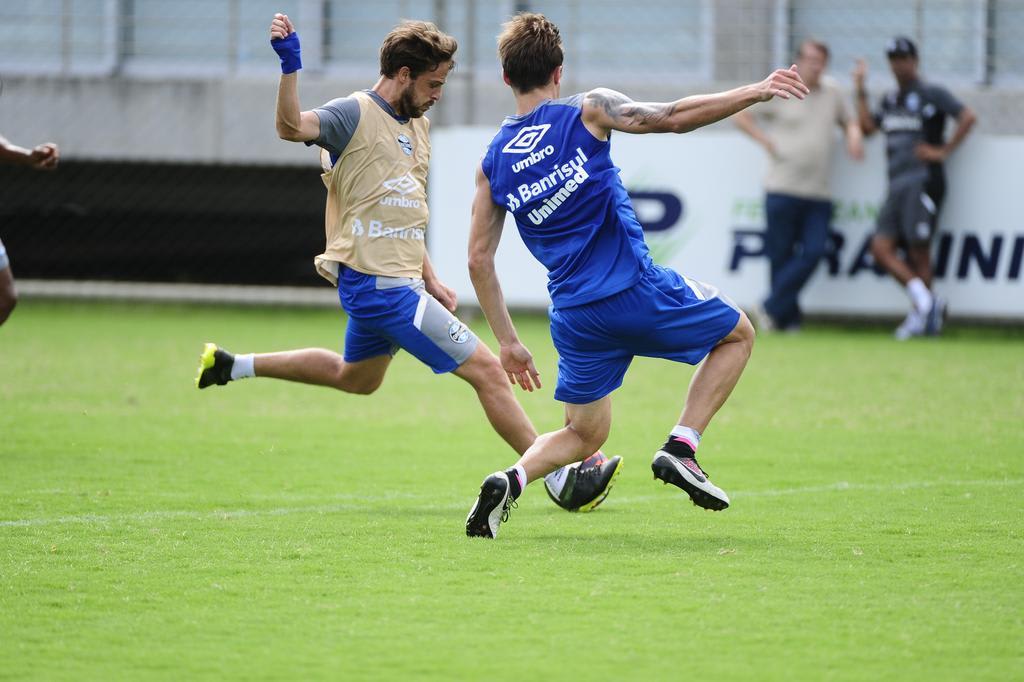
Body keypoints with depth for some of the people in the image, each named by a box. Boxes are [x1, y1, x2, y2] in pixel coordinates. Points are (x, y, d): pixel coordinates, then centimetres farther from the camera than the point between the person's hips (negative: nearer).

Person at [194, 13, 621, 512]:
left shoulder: (417, 125, 15)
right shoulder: (355, 114, -12)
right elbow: (292, 126, -32)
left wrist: (429, 279, 21)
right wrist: (290, 66, -46)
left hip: (395, 280, 10)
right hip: (377, 285, -10)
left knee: (355, 378, 31)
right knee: (486, 370, -9)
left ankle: (233, 365, 39)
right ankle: (561, 479, -4)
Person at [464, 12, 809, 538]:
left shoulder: (492, 162, 9)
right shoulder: (587, 111, -4)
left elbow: (479, 259, 10)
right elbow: (669, 118, -16)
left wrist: (508, 342, 17)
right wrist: (756, 92, -11)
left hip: (573, 318, 4)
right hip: (635, 290, -4)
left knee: (584, 435, 21)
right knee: (737, 334, 21)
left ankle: (511, 480, -10)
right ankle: (680, 449, 3)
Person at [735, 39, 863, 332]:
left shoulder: (832, 91, 10)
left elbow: (847, 120, 26)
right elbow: (740, 115, 5)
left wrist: (854, 134, 3)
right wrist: (766, 141, -6)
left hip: (819, 194, 4)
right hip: (782, 189, -4)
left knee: (813, 252, -10)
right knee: (781, 256, -1)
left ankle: (770, 309, -1)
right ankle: (788, 317, 11)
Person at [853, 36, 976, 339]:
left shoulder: (932, 94, -1)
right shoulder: (890, 99, 21)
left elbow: (968, 117, -9)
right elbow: (867, 126, 15)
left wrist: (944, 151, -10)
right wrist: (860, 90, 13)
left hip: (924, 180, -7)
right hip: (897, 185, 7)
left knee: (918, 249, -10)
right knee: (881, 248, -5)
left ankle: (921, 313, -5)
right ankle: (926, 302, -4)